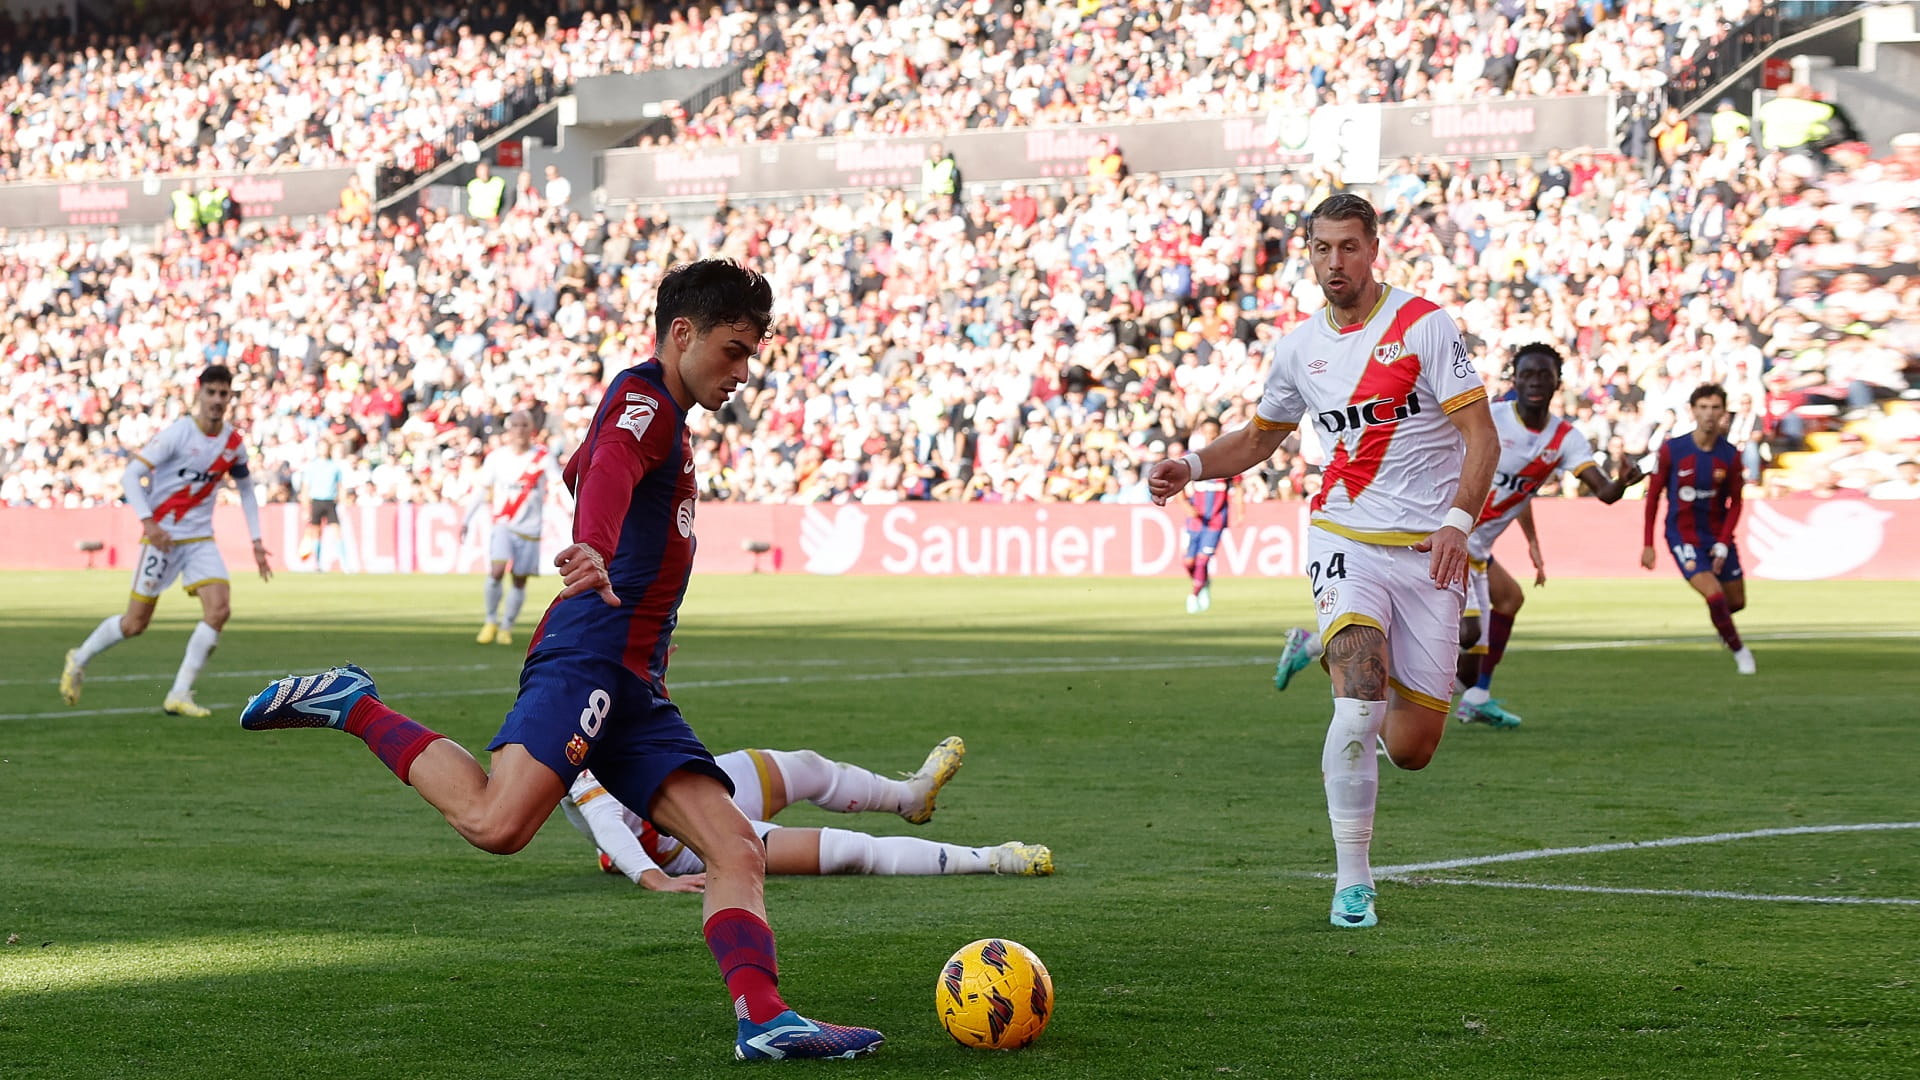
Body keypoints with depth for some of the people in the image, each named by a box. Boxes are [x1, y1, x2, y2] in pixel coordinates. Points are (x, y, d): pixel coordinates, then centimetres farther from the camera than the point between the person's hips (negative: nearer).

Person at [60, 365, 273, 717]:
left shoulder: (233, 443, 3)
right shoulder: (177, 433, -14)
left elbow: (245, 489, 19)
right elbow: (131, 475, -15)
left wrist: (256, 542, 12)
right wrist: (147, 522, -27)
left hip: (201, 539, 5)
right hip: (163, 536, -5)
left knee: (219, 608, -15)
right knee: (136, 623, -1)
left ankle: (179, 696, -7)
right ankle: (79, 660, 28)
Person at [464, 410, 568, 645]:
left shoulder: (542, 457, -3)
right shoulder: (497, 457, 1)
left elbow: (561, 484, -8)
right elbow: (481, 489, 10)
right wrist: (466, 520, 11)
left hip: (530, 528, 0)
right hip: (503, 524, 0)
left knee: (520, 580, 5)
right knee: (496, 571, -19)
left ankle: (506, 627, 21)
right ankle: (491, 620, 0)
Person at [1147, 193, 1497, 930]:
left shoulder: (1424, 325, -4)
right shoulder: (1299, 347, 9)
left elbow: (1481, 436, -7)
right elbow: (1259, 437, 26)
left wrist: (1458, 520, -22)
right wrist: (1190, 467, 8)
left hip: (1428, 553, -1)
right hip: (1346, 541, 1)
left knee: (1411, 750, -2)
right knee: (1360, 694, -26)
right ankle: (1352, 883, -17)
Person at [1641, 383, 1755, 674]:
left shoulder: (1730, 455, -7)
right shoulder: (1671, 450, -13)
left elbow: (1735, 503, 2)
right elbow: (1653, 495, -4)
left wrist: (1723, 545, -9)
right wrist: (1647, 544, -4)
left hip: (1718, 537, 3)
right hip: (1684, 537, -3)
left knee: (1736, 601, 11)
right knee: (1715, 596, -19)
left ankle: (1722, 622, 48)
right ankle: (1738, 650, 4)